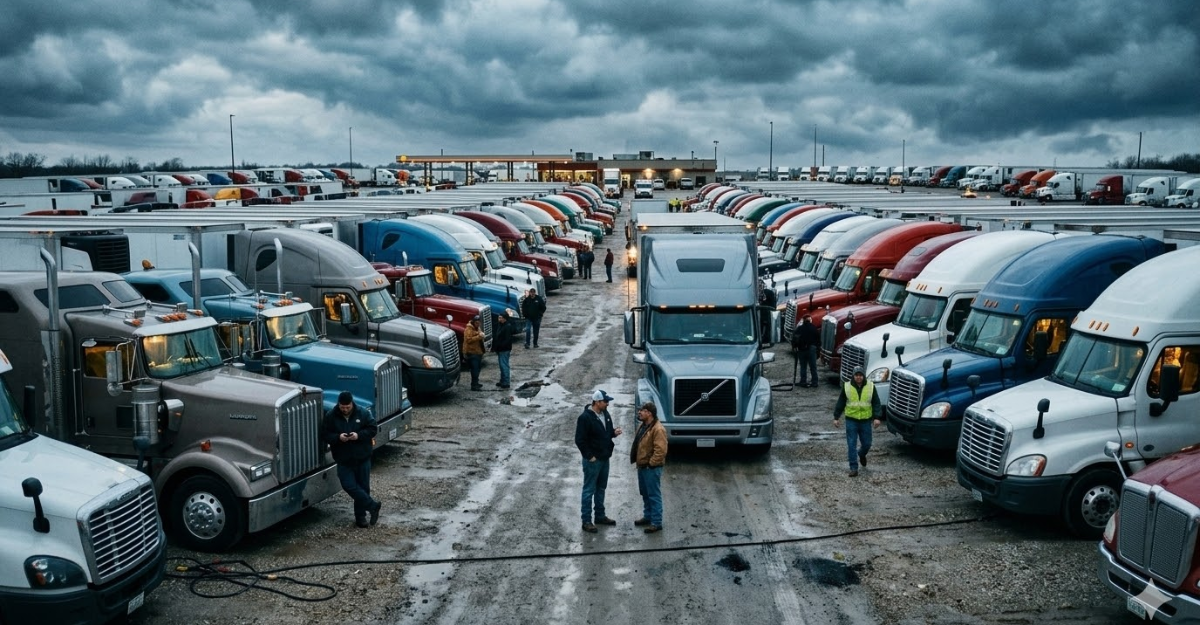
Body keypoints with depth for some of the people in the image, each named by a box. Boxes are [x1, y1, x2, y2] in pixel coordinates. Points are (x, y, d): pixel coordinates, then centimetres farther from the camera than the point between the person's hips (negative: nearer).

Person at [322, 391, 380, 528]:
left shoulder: (363, 413, -6)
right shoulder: (330, 416, -5)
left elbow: (372, 429, -4)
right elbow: (325, 435, -3)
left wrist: (359, 435, -21)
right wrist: (338, 437, -23)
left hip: (362, 458, 0)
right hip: (343, 460, 0)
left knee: (363, 486, 7)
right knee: (349, 486, -9)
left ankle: (360, 516, 21)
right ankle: (373, 506, 5)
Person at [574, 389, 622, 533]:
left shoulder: (605, 414, 4)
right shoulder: (585, 418, -20)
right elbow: (579, 440, -19)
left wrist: (614, 432, -3)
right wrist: (589, 456, -17)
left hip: (605, 458, 8)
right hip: (592, 460, -8)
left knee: (601, 488, 18)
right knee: (589, 490, 0)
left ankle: (600, 516, 30)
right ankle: (586, 521, 7)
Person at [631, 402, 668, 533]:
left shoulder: (658, 429, -21)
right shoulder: (643, 426, 9)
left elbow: (661, 450, -25)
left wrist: (650, 463, -20)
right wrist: (639, 461, 14)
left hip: (651, 468, -10)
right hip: (642, 466, 10)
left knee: (654, 495, -2)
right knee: (645, 494, 20)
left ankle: (657, 523, 4)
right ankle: (647, 516, 33)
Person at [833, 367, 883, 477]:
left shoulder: (870, 387, -1)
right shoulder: (846, 387, -1)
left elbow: (876, 403, 3)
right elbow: (840, 403, 5)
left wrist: (876, 417, -8)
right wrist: (836, 417, 4)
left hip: (866, 421, 1)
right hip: (851, 420, -1)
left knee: (866, 444, 8)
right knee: (852, 445, -3)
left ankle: (861, 455, 42)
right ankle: (854, 468, 3)